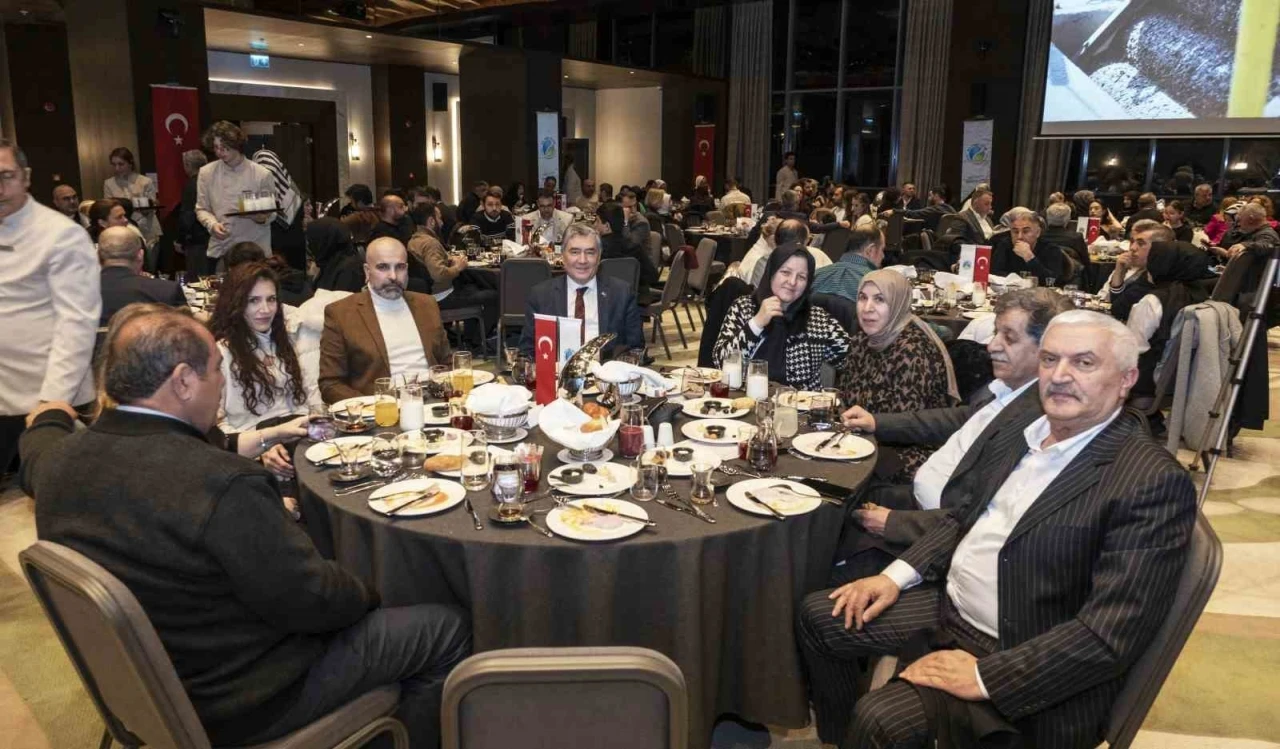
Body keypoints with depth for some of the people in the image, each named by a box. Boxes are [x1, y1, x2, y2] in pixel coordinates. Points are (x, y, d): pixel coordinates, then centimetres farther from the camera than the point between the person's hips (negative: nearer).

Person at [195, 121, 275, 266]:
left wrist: (262, 218, -21)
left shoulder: (261, 174, -3)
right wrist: (212, 224, -11)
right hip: (220, 249, 2)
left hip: (255, 248, -2)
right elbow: (202, 209, 10)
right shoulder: (206, 172, 4)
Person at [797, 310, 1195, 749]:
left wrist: (985, 676, -24)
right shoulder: (1019, 432, 4)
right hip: (947, 606, 8)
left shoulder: (1154, 482, -19)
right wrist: (896, 576, 1)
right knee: (818, 615, 10)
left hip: (1024, 667, -8)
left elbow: (1112, 633, -24)